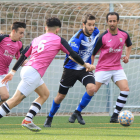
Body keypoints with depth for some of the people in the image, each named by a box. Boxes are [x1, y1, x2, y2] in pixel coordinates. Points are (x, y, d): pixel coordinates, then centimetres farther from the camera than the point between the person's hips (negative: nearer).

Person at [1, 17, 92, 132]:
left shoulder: (36, 40, 17)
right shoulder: (58, 40, 1)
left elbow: (23, 55, 16)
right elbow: (73, 55, 4)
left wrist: (13, 71, 20)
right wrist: (85, 64, 19)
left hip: (27, 69, 7)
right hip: (33, 74, -7)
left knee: (45, 94, 18)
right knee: (15, 100, -6)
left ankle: (27, 120, 10)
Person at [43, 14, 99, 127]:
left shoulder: (96, 32, -4)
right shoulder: (77, 38, -25)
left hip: (85, 68, 4)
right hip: (71, 68, -4)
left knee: (91, 88, -24)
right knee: (61, 96, 6)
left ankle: (77, 113, -5)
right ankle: (50, 117, 31)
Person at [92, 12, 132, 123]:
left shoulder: (124, 34, -1)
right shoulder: (103, 37, -13)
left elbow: (129, 45, 22)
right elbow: (92, 53, -5)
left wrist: (127, 55, 4)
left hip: (117, 67, 4)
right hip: (103, 68, -3)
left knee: (125, 89, -14)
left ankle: (115, 116, -5)